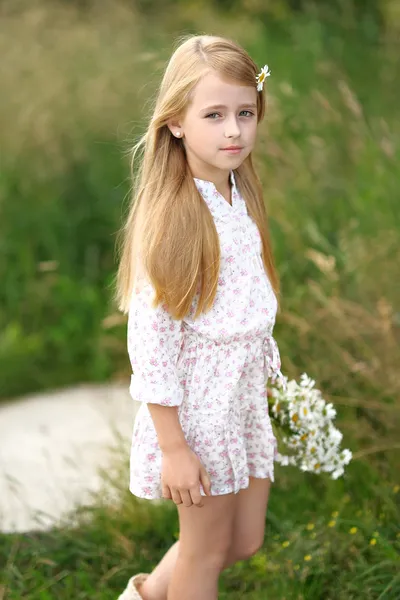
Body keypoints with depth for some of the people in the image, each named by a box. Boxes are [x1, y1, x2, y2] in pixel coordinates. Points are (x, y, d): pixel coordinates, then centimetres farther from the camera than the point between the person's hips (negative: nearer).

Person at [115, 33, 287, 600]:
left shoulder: (241, 197, 4)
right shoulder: (170, 217, -21)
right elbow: (151, 340, -21)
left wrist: (261, 400, 16)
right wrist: (172, 447, -20)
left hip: (245, 398, 8)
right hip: (197, 406, -8)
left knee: (246, 539, 18)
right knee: (207, 548, 8)